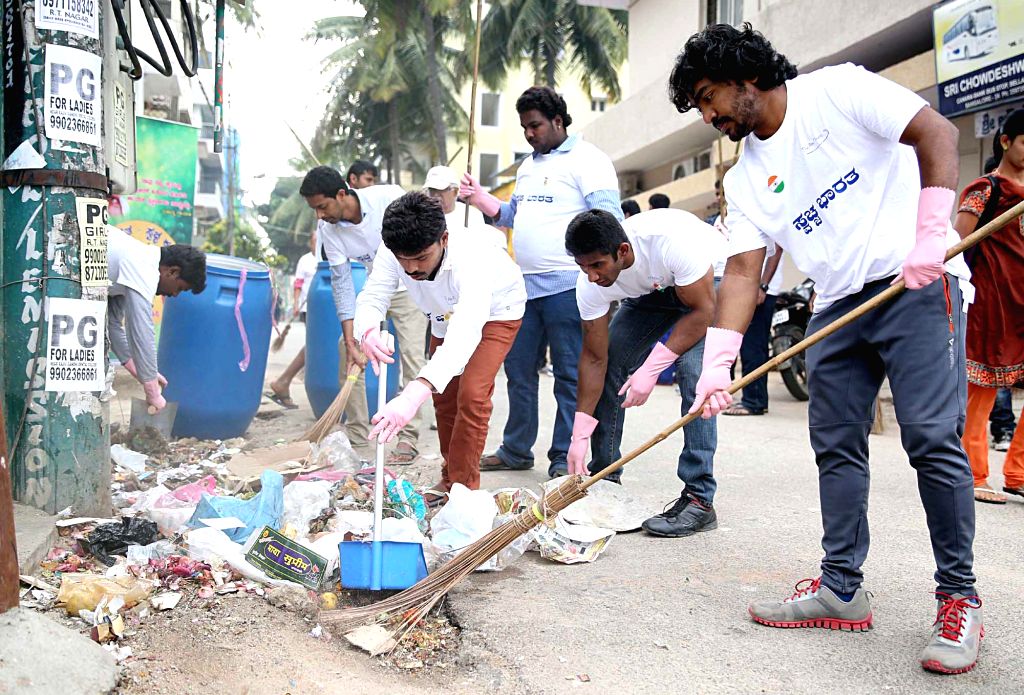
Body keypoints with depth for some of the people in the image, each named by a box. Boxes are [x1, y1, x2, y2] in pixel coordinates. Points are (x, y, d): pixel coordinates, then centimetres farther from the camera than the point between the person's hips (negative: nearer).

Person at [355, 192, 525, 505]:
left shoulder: (471, 258, -48)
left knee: (471, 393, -20)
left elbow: (467, 330, -60)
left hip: (495, 311, -6)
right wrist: (369, 332, -61)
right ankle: (450, 479, 30)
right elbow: (372, 297, -33)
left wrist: (415, 394, -74)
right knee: (444, 395, 12)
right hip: (447, 312, 6)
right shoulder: (393, 252, -31)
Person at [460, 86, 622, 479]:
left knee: (570, 375, -1)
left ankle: (564, 459, 7)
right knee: (519, 370, 12)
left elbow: (609, 218, -12)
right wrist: (481, 200, 11)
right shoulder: (528, 166, 21)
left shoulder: (587, 160, -3)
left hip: (565, 285, -8)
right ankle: (516, 451, 24)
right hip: (524, 284, 8)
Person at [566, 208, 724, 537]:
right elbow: (594, 358, -17)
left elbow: (702, 310, -29)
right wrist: (580, 436, -18)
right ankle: (604, 481, 8)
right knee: (610, 365, -6)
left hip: (708, 280, -5)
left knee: (693, 373, -24)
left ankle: (699, 499, -18)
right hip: (652, 289, 5)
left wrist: (651, 368, -35)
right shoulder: (590, 285, -25)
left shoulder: (673, 241, -41)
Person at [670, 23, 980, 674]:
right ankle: (841, 589, 13)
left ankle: (960, 598, 3)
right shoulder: (746, 180, 10)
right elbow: (743, 270, 2)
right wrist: (716, 363, -10)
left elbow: (936, 131, -10)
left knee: (933, 439, -10)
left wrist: (931, 235, -21)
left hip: (917, 285, -6)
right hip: (837, 305, 6)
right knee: (836, 447, 4)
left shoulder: (838, 89, -3)